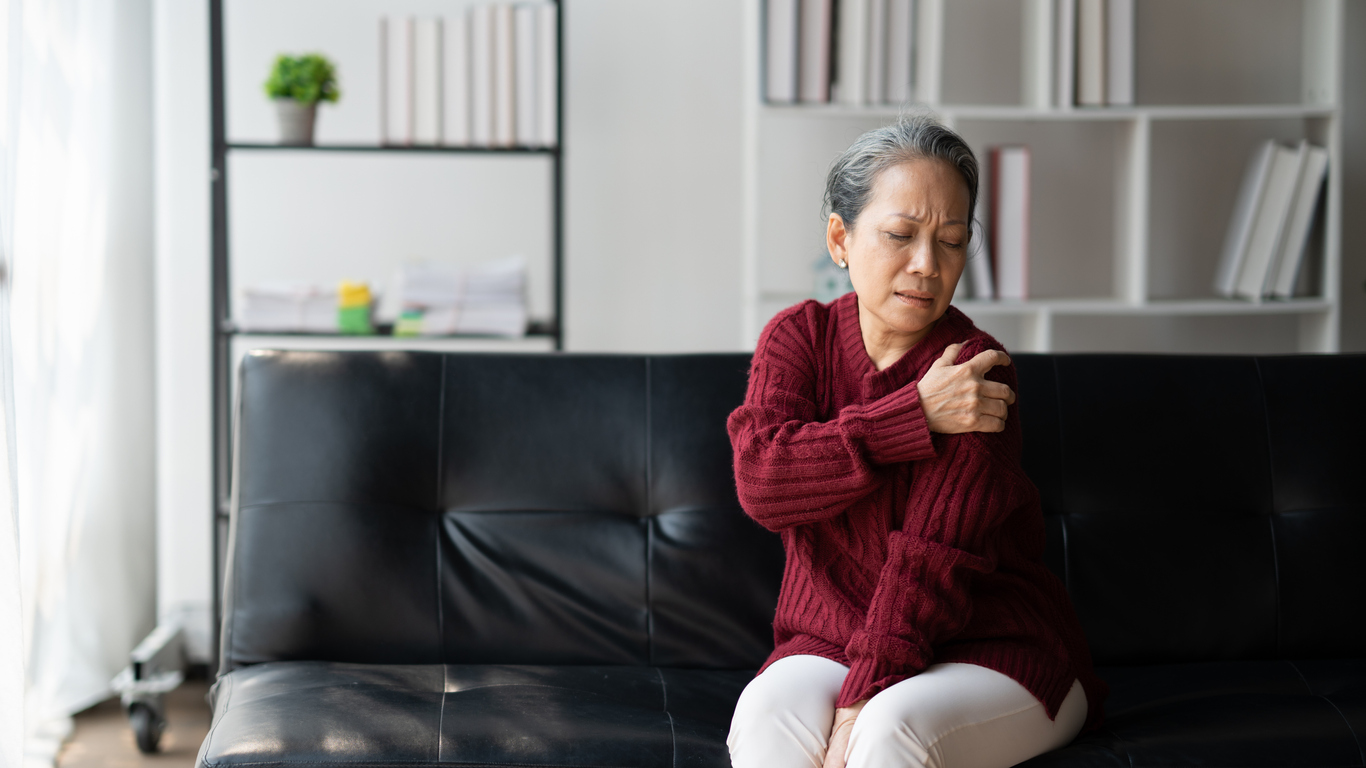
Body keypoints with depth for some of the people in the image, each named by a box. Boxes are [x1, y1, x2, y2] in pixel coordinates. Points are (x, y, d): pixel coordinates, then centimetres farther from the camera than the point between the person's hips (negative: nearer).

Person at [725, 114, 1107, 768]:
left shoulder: (973, 367, -13)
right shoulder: (798, 338, 1)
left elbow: (931, 561, -20)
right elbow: (760, 480, -16)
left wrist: (856, 713, -27)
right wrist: (917, 416, -23)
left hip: (990, 653, -3)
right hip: (829, 640, 3)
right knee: (766, 715, -29)